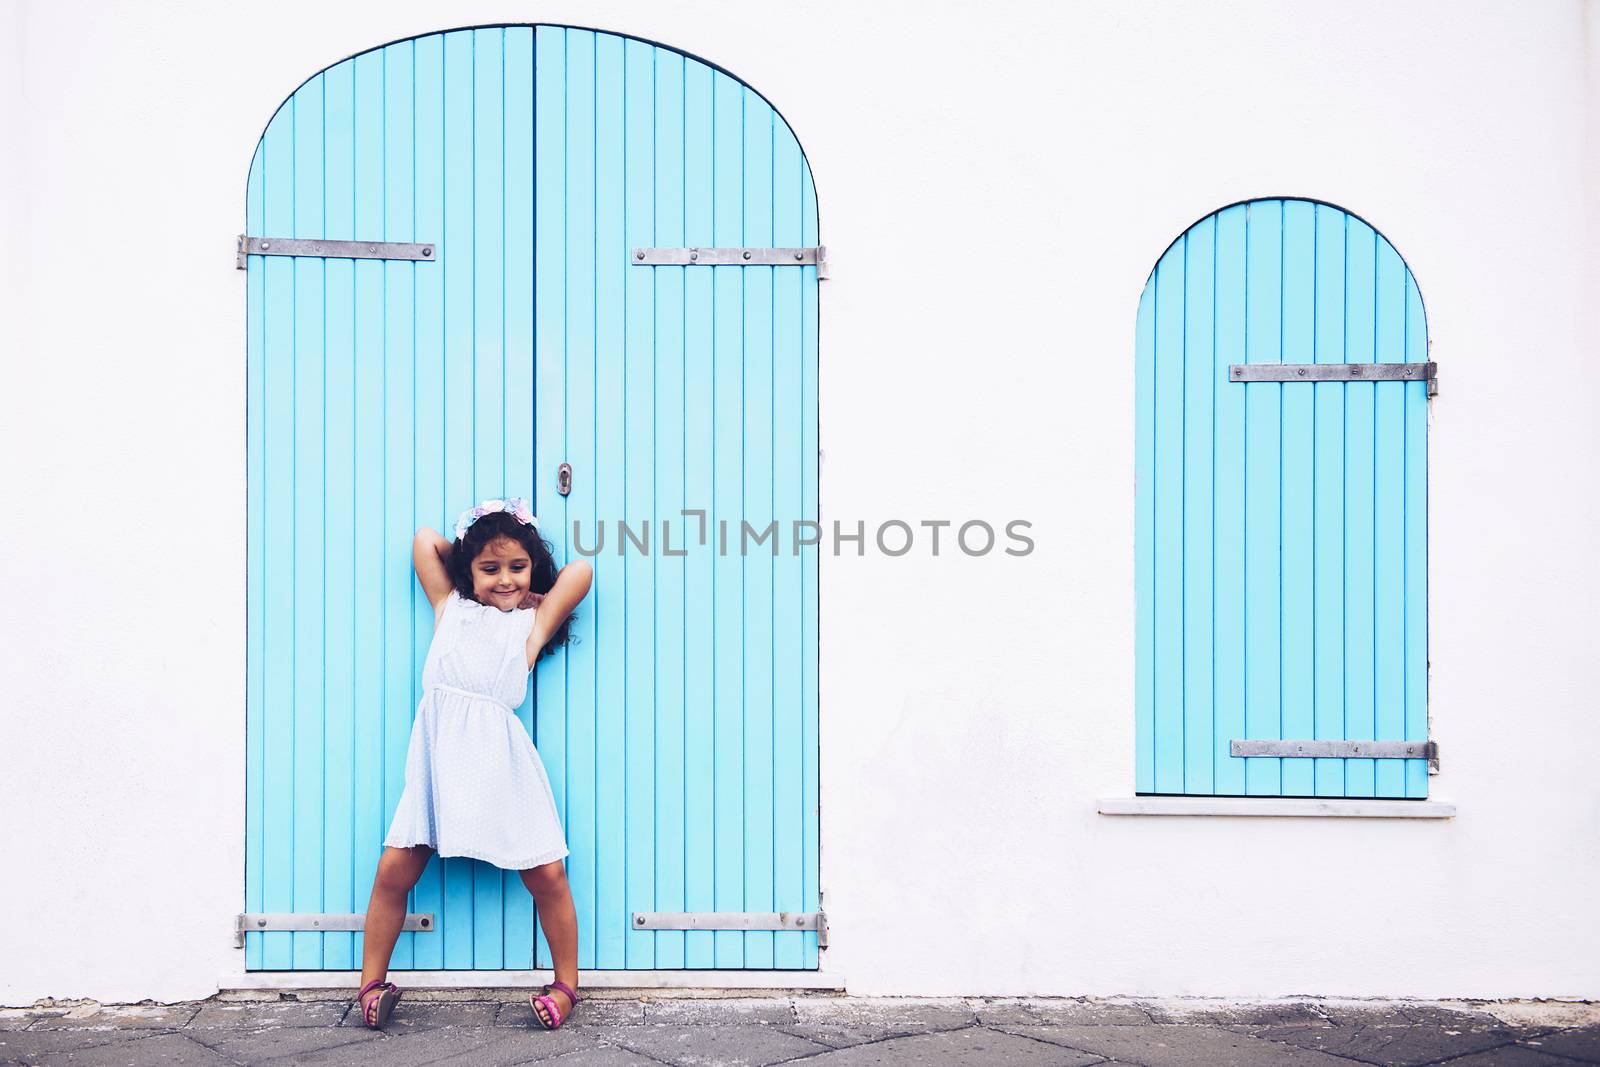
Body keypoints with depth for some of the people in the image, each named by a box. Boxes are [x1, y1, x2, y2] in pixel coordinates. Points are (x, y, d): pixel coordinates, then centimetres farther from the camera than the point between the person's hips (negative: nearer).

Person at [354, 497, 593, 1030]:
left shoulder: (533, 621, 13)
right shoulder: (450, 605, 18)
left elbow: (581, 570, 8)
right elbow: (425, 539, 21)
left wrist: (532, 595, 19)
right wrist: (473, 560, 24)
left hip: (499, 756, -2)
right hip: (439, 753, 2)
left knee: (546, 875, -3)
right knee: (393, 871, -2)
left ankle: (566, 985, 13)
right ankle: (371, 983, 15)